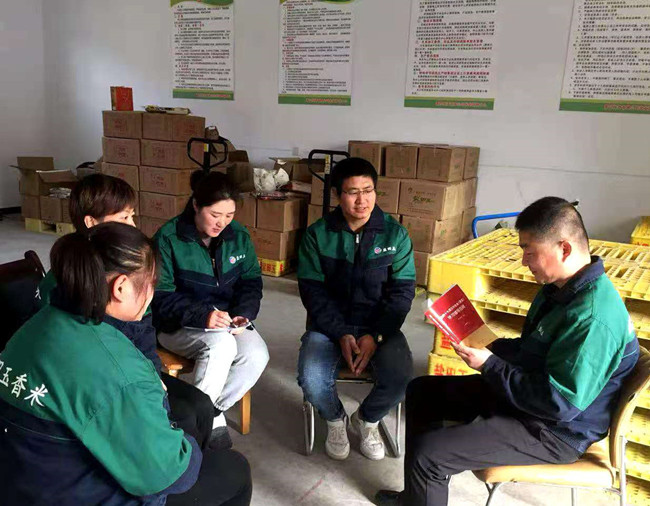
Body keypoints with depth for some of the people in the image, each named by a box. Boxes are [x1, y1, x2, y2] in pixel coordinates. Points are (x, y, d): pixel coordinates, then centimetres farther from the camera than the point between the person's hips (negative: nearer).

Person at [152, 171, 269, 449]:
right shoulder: (168, 238, -12)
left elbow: (251, 281, 7)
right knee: (221, 344, -35)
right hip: (179, 325, -4)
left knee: (257, 356, -26)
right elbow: (161, 297, -14)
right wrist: (202, 315, -28)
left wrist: (243, 314, -14)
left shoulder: (238, 235, 1)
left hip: (226, 321, 4)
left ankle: (211, 409, -2)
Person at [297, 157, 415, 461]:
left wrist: (376, 336, -16)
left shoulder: (395, 234, -1)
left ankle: (367, 419, 10)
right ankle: (335, 420, 11)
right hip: (330, 324, 0)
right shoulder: (317, 234, -2)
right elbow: (312, 290, -5)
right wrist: (341, 335, -18)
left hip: (379, 325, 1)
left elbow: (402, 292, -3)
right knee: (311, 380, -28)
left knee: (401, 378, -27)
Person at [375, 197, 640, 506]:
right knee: (420, 391, 14)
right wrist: (489, 347, -1)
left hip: (554, 433, -10)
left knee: (427, 454, -22)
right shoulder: (560, 289, 2)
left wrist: (489, 365, -24)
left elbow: (559, 404, -30)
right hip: (521, 391, 10)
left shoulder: (593, 317, -30)